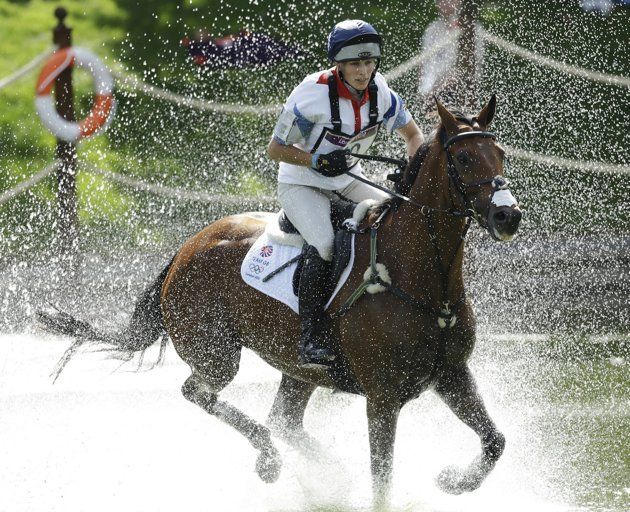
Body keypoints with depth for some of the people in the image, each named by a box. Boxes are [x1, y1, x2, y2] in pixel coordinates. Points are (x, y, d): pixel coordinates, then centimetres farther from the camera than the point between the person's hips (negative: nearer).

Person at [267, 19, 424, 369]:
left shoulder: (380, 93, -8)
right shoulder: (312, 95, -24)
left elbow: (413, 134, 8)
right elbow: (275, 149, -14)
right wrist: (318, 160, -28)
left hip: (348, 183, 6)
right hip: (300, 185, -6)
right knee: (324, 242, -32)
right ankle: (313, 340, -28)